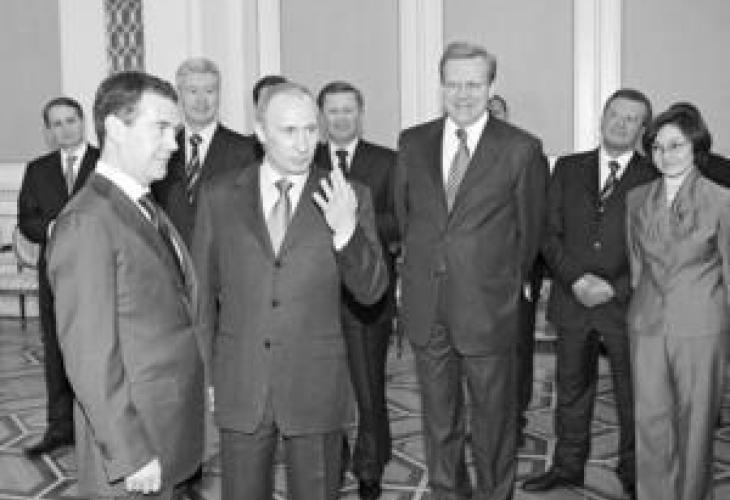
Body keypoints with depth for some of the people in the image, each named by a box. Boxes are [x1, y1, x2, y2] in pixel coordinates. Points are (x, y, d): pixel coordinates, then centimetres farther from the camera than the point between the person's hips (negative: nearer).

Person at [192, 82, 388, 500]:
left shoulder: (348, 196, -4)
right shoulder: (220, 196, 0)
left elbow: (371, 292, -6)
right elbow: (203, 289, 6)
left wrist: (346, 231, -22)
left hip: (316, 386, 0)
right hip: (239, 386, 1)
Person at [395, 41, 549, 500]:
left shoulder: (522, 149, -6)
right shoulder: (413, 142, 5)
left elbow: (530, 227, 3)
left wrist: (510, 285, 9)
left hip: (487, 306, -3)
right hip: (425, 306, 4)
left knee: (494, 414, 9)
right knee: (438, 416, 17)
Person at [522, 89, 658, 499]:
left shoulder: (654, 178, -1)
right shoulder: (568, 168, 8)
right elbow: (550, 233, 3)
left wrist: (614, 289, -13)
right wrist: (576, 279, -10)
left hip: (627, 305, -2)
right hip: (573, 301, 2)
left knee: (634, 396, 11)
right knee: (572, 390, 14)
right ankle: (568, 466, 29)